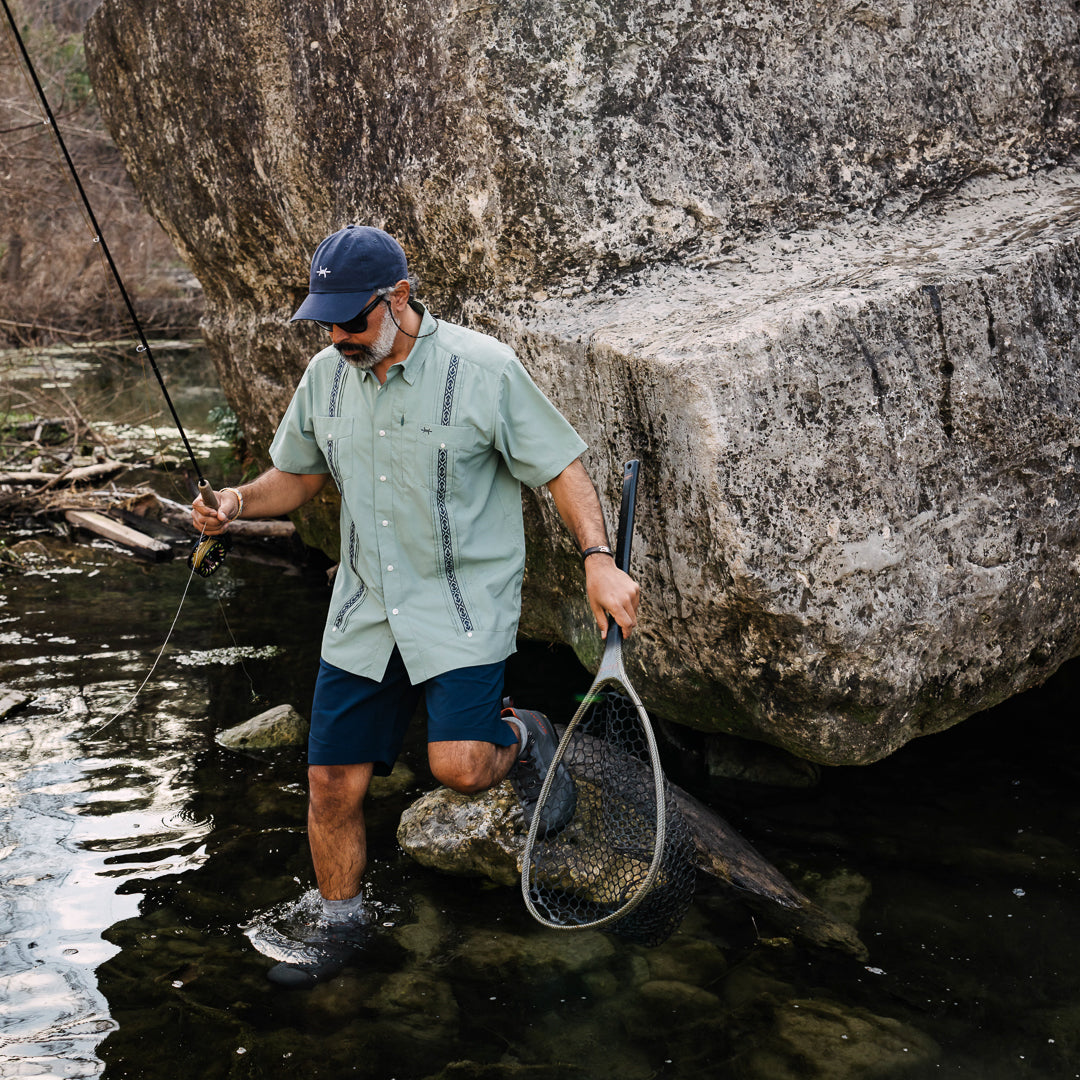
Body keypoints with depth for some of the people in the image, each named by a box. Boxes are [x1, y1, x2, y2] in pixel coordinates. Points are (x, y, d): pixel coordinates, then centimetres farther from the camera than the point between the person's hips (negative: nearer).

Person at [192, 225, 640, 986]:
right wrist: (238, 503, -3)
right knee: (333, 782, 5)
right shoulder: (325, 376, 4)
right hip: (364, 611, 5)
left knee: (460, 767, -21)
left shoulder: (483, 368, -12)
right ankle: (340, 927, 28)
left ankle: (521, 739, 15)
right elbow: (296, 477, 17)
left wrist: (598, 559, -19)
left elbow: (562, 467, -6)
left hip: (465, 605, -4)